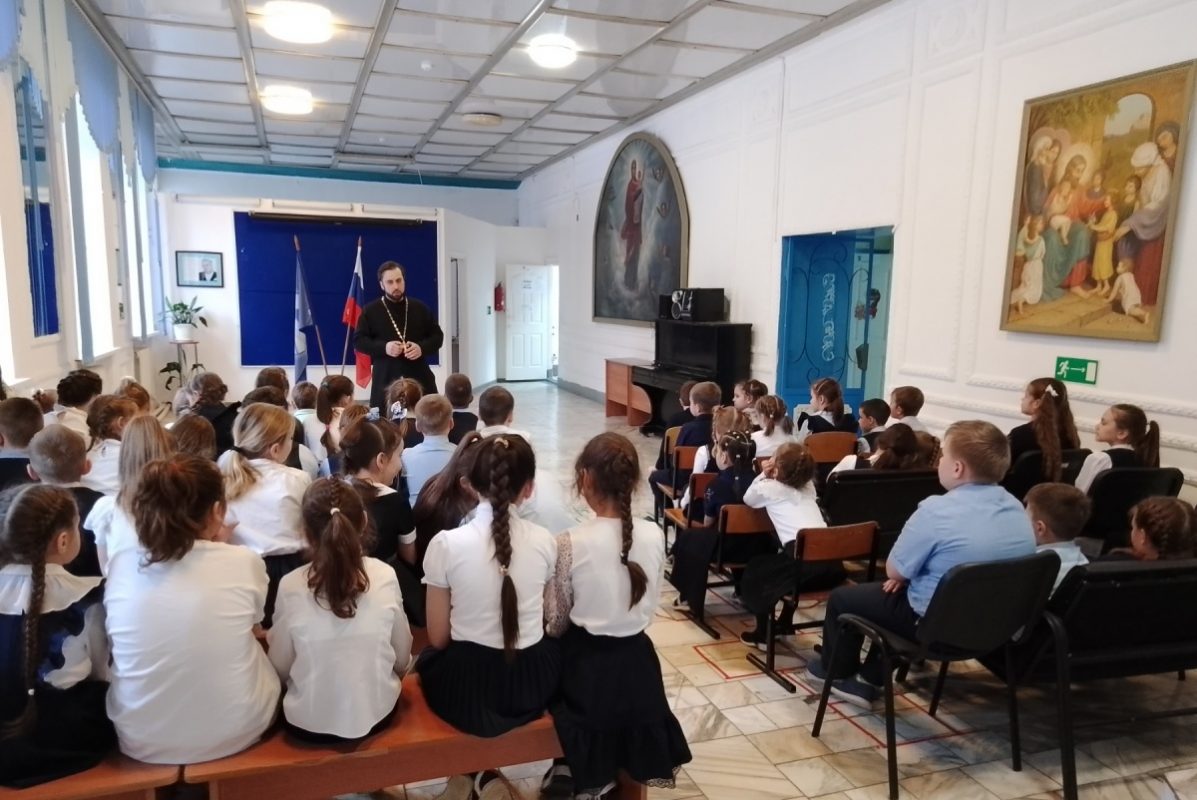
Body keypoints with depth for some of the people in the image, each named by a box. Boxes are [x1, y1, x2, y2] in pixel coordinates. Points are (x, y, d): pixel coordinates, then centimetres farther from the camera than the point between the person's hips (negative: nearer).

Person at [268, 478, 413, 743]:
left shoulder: (290, 586, -17)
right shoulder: (385, 576, -14)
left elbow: (280, 668, -6)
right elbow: (402, 658, -3)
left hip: (308, 724, 0)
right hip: (377, 714, 1)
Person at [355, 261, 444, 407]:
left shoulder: (420, 308, 10)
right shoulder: (370, 311, 3)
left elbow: (437, 336, 11)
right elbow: (358, 341, 1)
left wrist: (422, 348, -10)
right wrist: (384, 347, -16)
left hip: (419, 377, 2)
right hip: (386, 380, -2)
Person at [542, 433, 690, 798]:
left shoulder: (570, 542, -22)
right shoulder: (653, 535, -11)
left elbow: (557, 623, -10)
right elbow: (647, 605, 3)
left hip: (587, 665, -3)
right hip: (637, 661, 3)